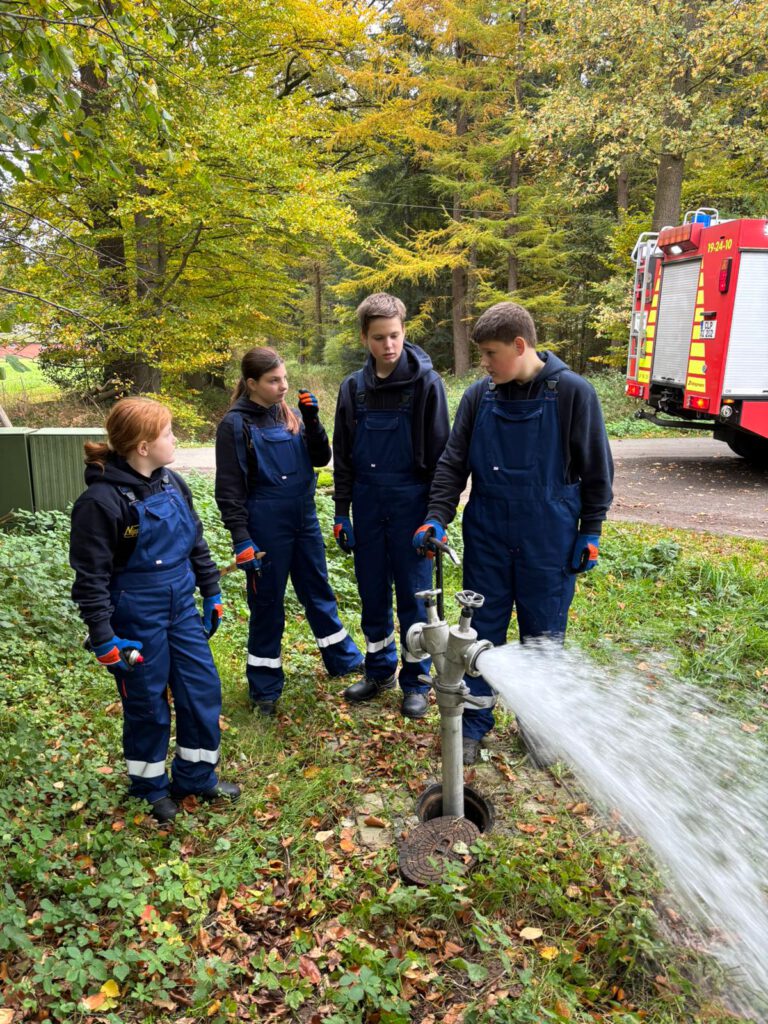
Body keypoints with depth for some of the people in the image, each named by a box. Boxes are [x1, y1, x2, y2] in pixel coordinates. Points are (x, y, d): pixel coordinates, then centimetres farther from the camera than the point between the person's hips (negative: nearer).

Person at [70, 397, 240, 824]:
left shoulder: (172, 483, 1)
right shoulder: (101, 500, -20)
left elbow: (197, 544, 12)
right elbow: (90, 577, -16)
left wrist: (213, 595, 14)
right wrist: (104, 639, -16)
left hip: (182, 610, 7)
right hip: (137, 622, -6)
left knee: (204, 690, 12)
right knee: (147, 705, 10)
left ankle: (197, 776, 32)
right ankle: (152, 787, 34)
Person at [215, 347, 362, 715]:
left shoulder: (289, 414, 6)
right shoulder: (235, 425, -10)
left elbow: (321, 458, 5)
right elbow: (229, 489, -11)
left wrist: (312, 421, -9)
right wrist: (241, 540, -15)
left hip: (304, 520, 5)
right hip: (266, 529, -5)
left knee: (319, 591, 19)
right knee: (267, 605, 6)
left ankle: (344, 659, 37)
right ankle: (264, 688, 21)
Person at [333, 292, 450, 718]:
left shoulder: (425, 382, -7)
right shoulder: (353, 387, 5)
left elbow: (440, 454, -6)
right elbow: (342, 457, 10)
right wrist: (341, 512, 7)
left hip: (410, 503, -4)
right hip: (367, 504, 4)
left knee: (413, 596, 5)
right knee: (372, 595, 13)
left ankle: (415, 681, 21)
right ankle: (379, 670, 31)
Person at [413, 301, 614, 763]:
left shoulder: (572, 392, -10)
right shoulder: (479, 396, -2)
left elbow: (597, 469, -3)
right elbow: (453, 463, 4)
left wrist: (590, 533, -3)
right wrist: (437, 518, -7)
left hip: (549, 541, -2)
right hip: (487, 537, 3)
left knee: (544, 634, 11)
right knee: (482, 629, 10)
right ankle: (474, 721, 26)